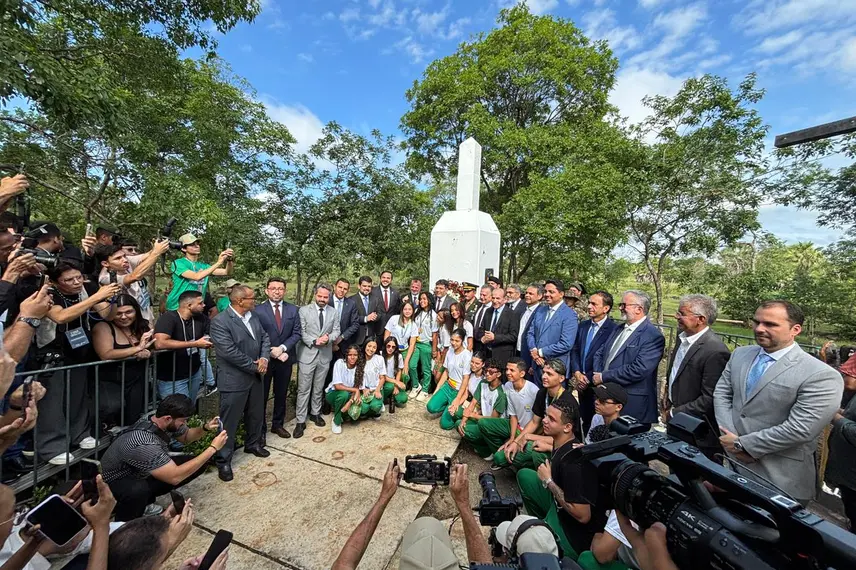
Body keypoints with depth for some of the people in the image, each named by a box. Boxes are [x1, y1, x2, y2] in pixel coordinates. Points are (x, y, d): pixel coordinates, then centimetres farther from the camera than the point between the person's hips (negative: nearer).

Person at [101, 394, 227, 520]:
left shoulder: (165, 423, -17)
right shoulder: (144, 444, -39)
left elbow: (186, 437, 4)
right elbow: (175, 477, -37)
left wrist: (206, 428, -17)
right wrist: (213, 448, -34)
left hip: (142, 475, 7)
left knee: (197, 465, -4)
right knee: (138, 490, -39)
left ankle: (145, 501, 11)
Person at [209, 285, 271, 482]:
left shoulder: (253, 316, 3)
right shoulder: (219, 322, -20)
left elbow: (265, 338, 7)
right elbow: (230, 352, -25)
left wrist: (264, 358, -12)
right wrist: (255, 366, -17)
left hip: (256, 376, 7)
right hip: (234, 379, -7)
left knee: (256, 414, 21)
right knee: (229, 421, 8)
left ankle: (253, 444, 43)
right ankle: (223, 460, 26)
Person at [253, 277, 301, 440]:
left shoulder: (293, 310, 1)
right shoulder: (258, 310, -7)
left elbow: (296, 333, -1)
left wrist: (282, 348, -14)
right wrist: (271, 352, -14)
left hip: (285, 359, 3)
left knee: (281, 394, 16)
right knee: (262, 396, 10)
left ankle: (278, 424, 34)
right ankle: (260, 429, 27)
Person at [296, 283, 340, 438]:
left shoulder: (333, 312, 4)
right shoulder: (304, 310, -6)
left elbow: (336, 331, 4)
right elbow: (301, 332, -9)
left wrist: (328, 338, -16)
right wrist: (314, 341, -21)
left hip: (325, 355, 3)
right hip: (307, 355, -3)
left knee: (319, 388, 17)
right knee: (303, 389, 3)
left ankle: (315, 413, 35)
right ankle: (301, 421, 14)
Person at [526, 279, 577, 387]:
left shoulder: (569, 315, -12)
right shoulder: (540, 310, 9)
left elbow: (566, 344, -19)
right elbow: (530, 333, 9)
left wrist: (540, 352, -14)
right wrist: (533, 351, -9)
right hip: (537, 364, 6)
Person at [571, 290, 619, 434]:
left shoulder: (613, 329, -15)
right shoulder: (583, 325, 7)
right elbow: (575, 351, 9)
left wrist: (589, 379, -13)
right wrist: (577, 373, -4)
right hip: (582, 383, 6)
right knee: (585, 419, 17)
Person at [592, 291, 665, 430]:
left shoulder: (653, 336, -13)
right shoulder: (618, 329, 12)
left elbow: (638, 370, -23)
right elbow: (599, 354, 14)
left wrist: (604, 377, -16)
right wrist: (597, 376, -4)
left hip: (632, 404, -6)